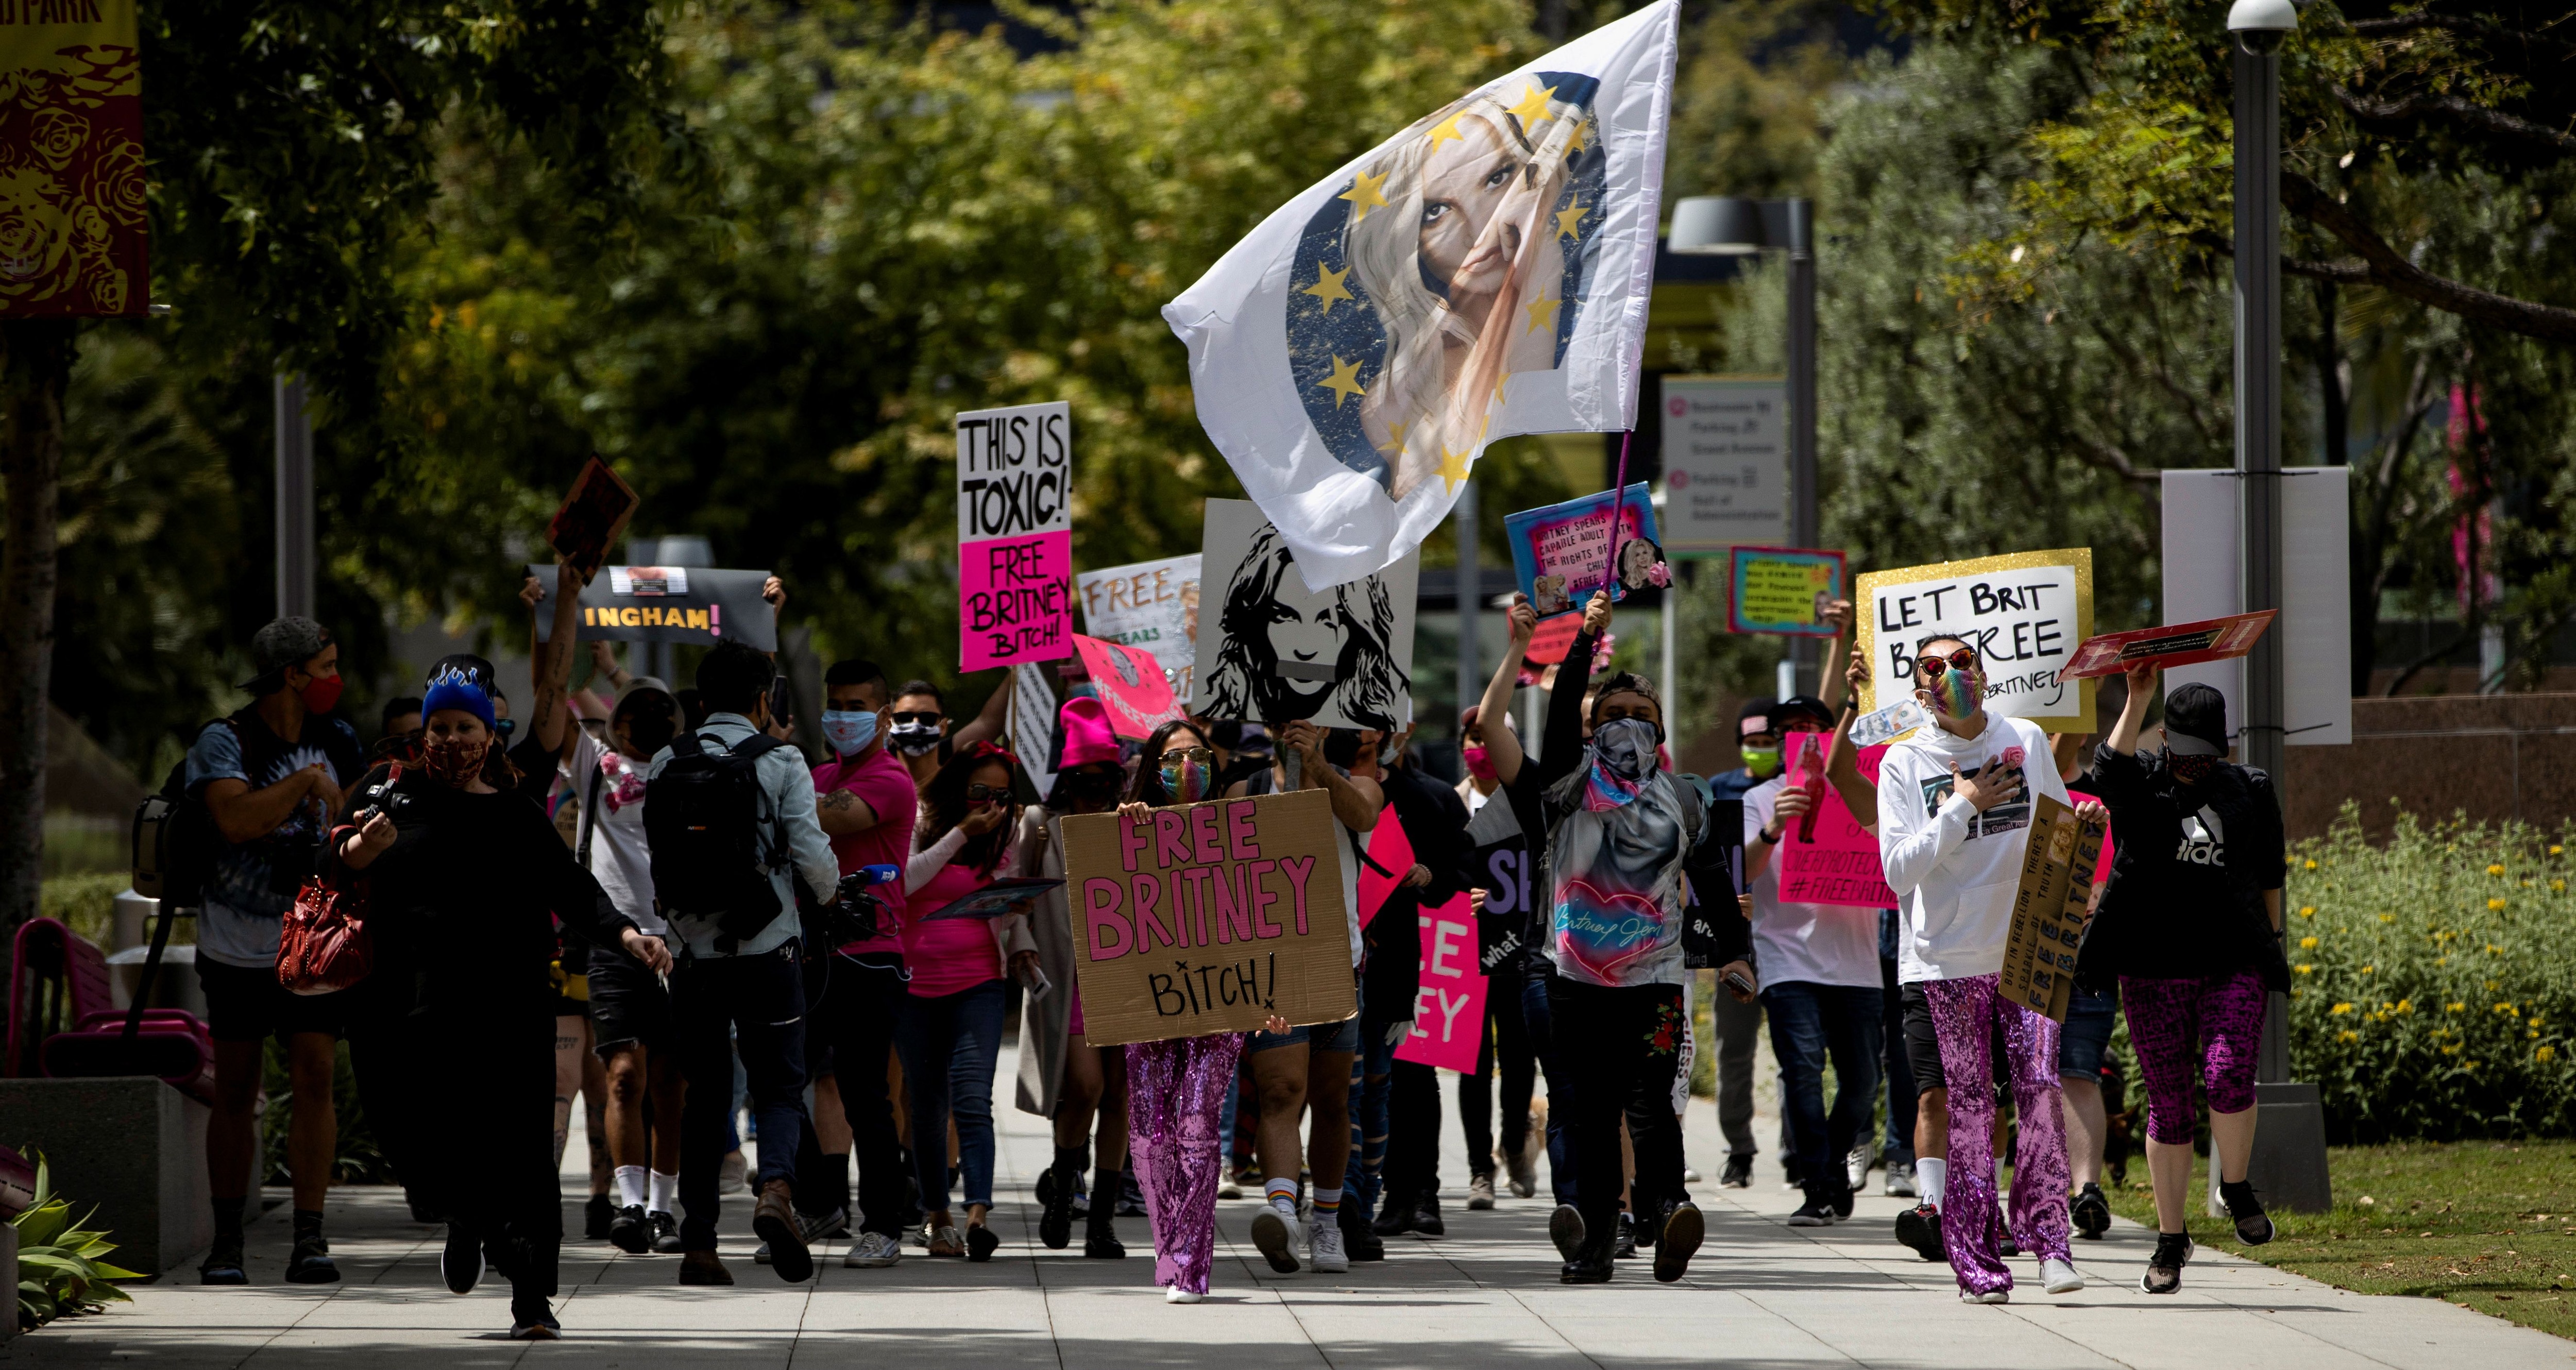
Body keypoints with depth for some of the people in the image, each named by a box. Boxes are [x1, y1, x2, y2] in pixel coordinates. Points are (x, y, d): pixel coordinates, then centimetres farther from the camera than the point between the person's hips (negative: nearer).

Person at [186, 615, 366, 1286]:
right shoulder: (223, 741, -10)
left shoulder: (335, 738, 7)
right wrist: (309, 780, -21)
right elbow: (236, 820, -26)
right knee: (236, 1092, 4)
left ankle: (310, 1238, -10)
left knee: (315, 1079, -10)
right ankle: (226, 1243, 14)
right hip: (237, 948, -3)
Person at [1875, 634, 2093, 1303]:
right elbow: (1898, 869, -8)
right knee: (1969, 1107, -1)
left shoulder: (2027, 743, 7)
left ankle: (2047, 1236, -5)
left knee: (2041, 1089, -11)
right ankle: (1976, 1259, 4)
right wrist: (1962, 808, -12)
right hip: (1948, 959, -1)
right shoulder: (1906, 762, 0)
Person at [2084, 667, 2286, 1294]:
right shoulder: (2141, 787, 2)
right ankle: (2171, 1238, 14)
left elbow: (2268, 878, 19)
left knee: (2228, 1076, -21)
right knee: (2168, 1102, 3)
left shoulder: (2250, 792, 9)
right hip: (2154, 971, 0)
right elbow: (2110, 770, -22)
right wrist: (2138, 698, -30)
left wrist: (2270, 944, 18)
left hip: (2234, 965, 0)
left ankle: (2236, 1188, 6)